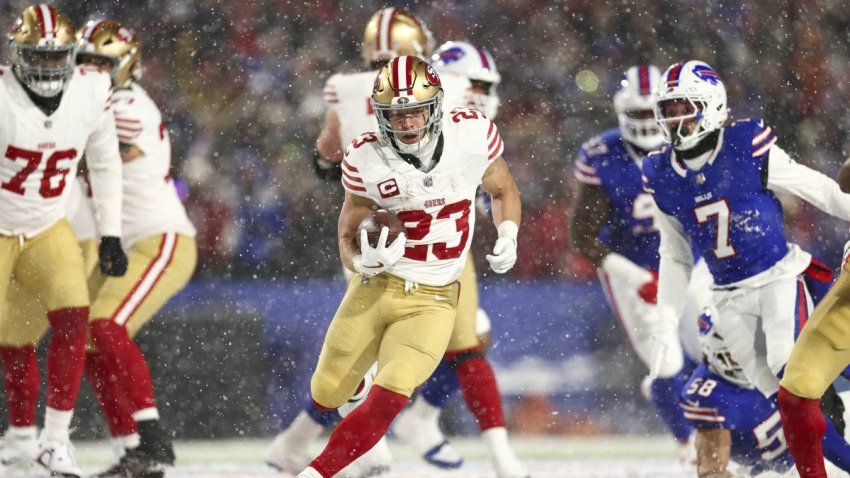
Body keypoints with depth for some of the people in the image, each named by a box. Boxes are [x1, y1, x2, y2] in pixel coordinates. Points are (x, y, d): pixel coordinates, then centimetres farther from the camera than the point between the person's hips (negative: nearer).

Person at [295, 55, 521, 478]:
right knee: (326, 395, 9)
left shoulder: (473, 135, -10)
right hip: (375, 288, 1)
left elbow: (503, 191, 10)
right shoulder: (366, 159, -11)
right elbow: (347, 238, -1)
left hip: (433, 301, -1)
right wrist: (364, 261, -24)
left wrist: (507, 236, -9)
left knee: (389, 396, -21)